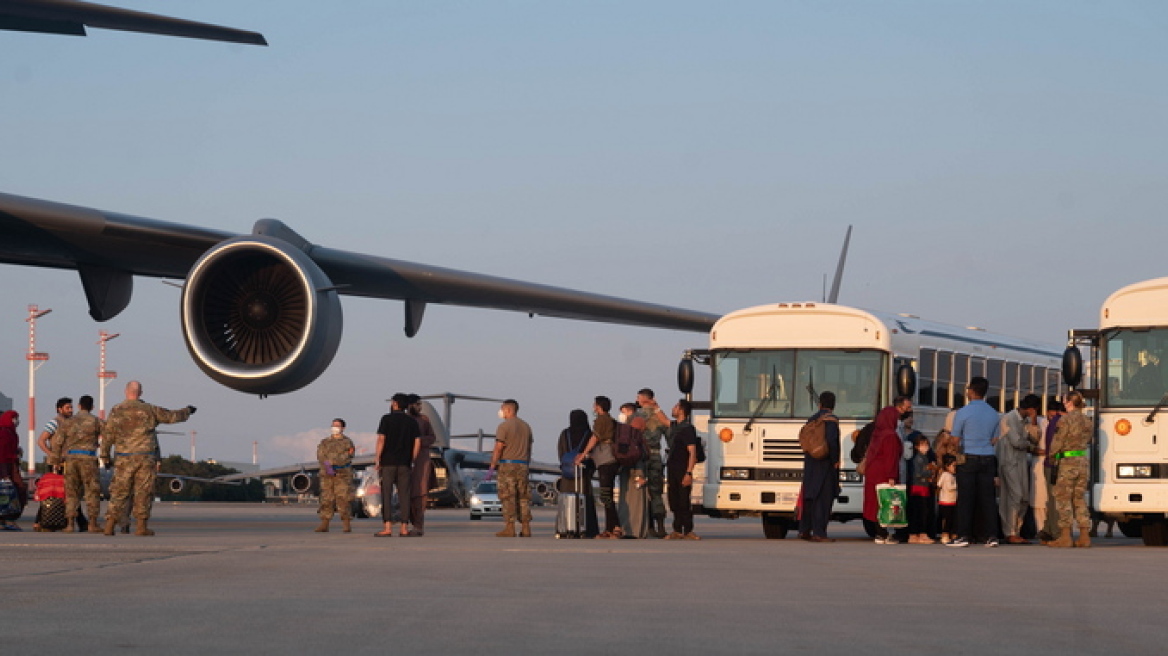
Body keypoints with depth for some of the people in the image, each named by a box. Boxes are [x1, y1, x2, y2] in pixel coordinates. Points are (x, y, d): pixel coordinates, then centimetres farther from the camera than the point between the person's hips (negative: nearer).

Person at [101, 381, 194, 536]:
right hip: (145, 458, 0)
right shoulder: (148, 410, 2)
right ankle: (142, 526, 0)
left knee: (119, 491, 3)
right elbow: (171, 416, 12)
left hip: (125, 459, 0)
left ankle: (110, 525, -2)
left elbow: (108, 434, 0)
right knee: (143, 492, 2)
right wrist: (187, 411, 31)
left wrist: (105, 455, 10)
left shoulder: (116, 411, 0)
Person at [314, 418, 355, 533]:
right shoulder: (324, 442, 16)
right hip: (327, 475, 3)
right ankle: (324, 525, 1)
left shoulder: (347, 443, 7)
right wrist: (328, 467, -17)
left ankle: (346, 525, -7)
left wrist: (331, 462, -17)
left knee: (344, 499, -9)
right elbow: (320, 457, 2)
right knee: (326, 499, 0)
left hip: (342, 475, -3)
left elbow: (346, 457, -7)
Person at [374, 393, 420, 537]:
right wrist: (412, 460, 11)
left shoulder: (387, 419, -3)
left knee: (386, 495, -3)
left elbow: (381, 440, -10)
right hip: (404, 464, 4)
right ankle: (404, 528, 2)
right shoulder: (412, 421, 8)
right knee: (404, 496, 4)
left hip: (388, 462, -4)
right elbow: (417, 443, 4)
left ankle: (388, 527, -10)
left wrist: (377, 460, -6)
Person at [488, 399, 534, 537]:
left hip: (507, 465, -6)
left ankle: (509, 528, -9)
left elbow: (498, 449, -12)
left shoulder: (504, 426, -8)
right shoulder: (526, 426, 13)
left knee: (508, 498, -5)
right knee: (523, 498, 7)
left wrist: (492, 467, -8)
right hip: (523, 466, 6)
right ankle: (525, 528, 4)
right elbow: (529, 448, 14)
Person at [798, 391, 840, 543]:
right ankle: (819, 532, -10)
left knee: (809, 497, 13)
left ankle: (804, 530, 16)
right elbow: (831, 441, -20)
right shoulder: (831, 420, -9)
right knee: (823, 498, -6)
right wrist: (835, 461, -12)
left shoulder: (812, 419, 12)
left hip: (810, 464, 7)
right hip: (825, 465, -7)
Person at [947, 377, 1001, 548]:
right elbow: (994, 439, 14)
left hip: (968, 458, -4)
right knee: (987, 498, 4)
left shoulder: (963, 413, -7)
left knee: (965, 498, -3)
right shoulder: (993, 414, 8)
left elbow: (955, 440, -5)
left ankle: (964, 536, -5)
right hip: (988, 459, 4)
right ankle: (991, 535, 1)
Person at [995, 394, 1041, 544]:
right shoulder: (1009, 418, -10)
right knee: (1015, 496, -13)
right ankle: (1010, 534, -12)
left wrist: (1034, 422, -3)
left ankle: (1016, 532, 11)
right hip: (1009, 462, -8)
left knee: (1024, 498, 5)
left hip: (1022, 461, 8)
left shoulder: (1026, 420, 15)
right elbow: (1016, 441, -16)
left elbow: (1035, 439, 10)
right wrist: (1031, 446, 1)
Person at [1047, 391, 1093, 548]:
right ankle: (1084, 536, 7)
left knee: (1063, 498, -1)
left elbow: (1058, 442, -8)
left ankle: (1065, 536, -5)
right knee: (1080, 498, 11)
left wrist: (1052, 454, 11)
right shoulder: (1087, 421, 10)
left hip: (1068, 461, -7)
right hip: (1084, 461, 7)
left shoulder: (1066, 419, -10)